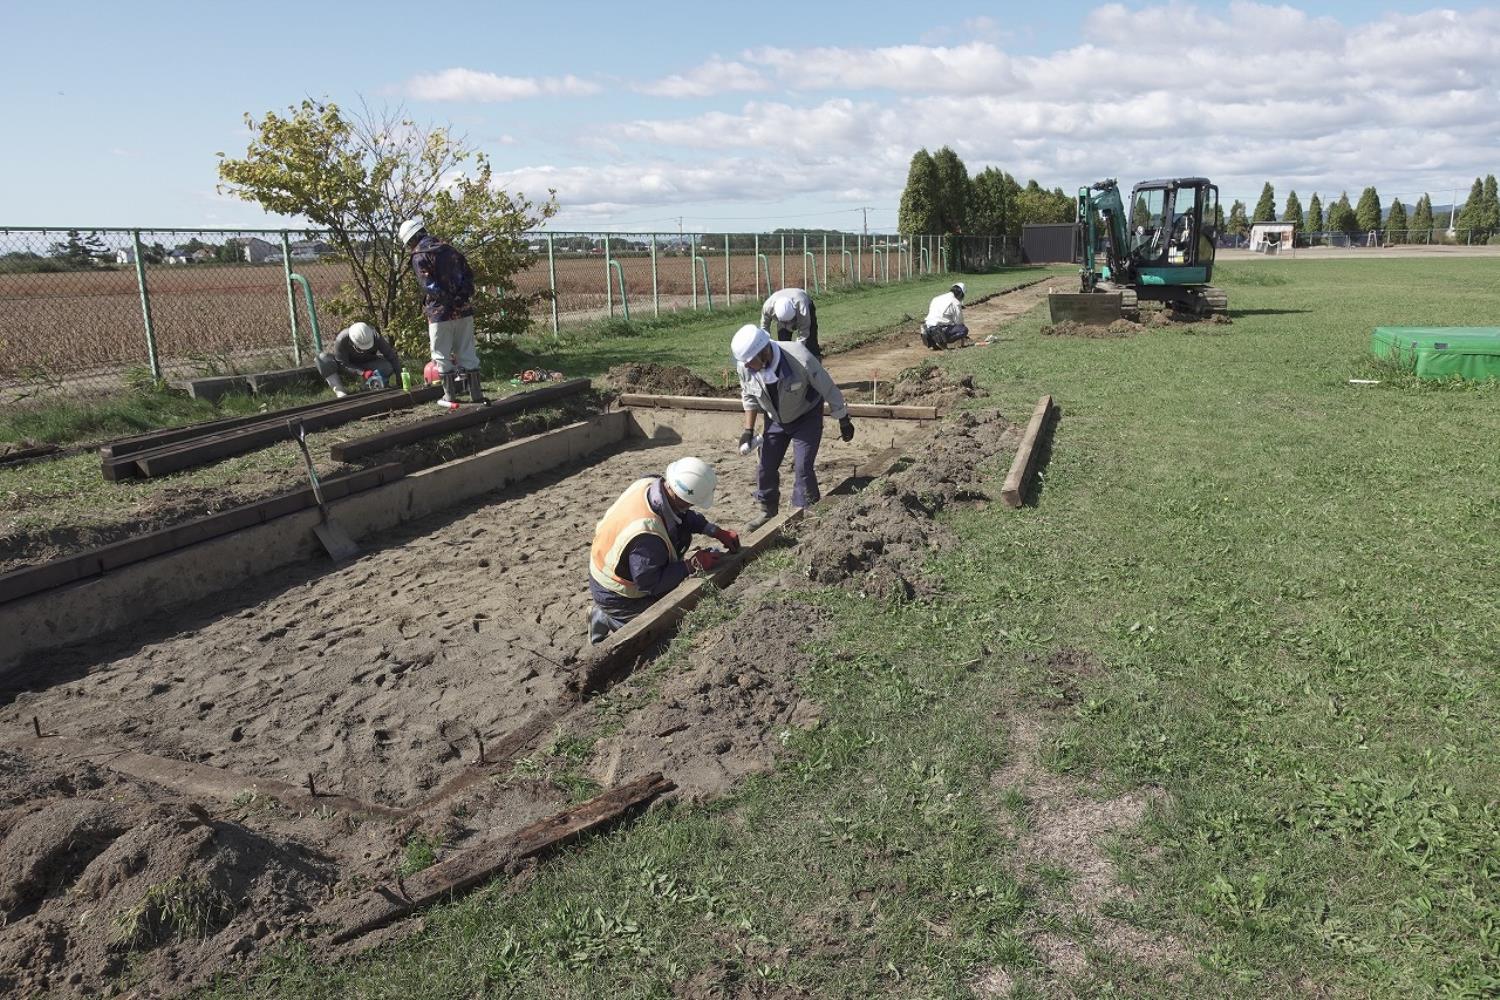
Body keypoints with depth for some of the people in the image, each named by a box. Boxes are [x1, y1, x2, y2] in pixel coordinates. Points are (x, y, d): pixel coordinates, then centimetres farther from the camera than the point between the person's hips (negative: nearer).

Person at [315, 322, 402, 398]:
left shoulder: (376, 338, -29)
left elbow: (392, 357, -20)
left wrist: (399, 379, -25)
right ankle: (340, 392, -36)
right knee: (323, 359, -31)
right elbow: (342, 365, -26)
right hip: (347, 364, 0)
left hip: (367, 364, 0)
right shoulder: (341, 341, -33)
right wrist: (363, 373, -42)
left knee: (387, 367, -31)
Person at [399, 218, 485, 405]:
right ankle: (476, 393, 11)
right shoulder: (449, 249, 12)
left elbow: (429, 286, -17)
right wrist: (464, 296, 10)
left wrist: (446, 298, -9)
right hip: (464, 310, 6)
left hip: (441, 313, -5)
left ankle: (450, 396, 11)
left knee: (442, 356, 7)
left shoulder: (419, 257, -7)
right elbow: (469, 274, 12)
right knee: (467, 353, 11)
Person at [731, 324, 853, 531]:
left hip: (806, 417, -4)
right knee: (766, 466, 6)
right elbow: (749, 397, -1)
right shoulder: (746, 367, -24)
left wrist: (844, 421, -11)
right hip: (775, 420, 4)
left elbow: (828, 389, -21)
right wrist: (748, 431, -7)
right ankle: (767, 511, 28)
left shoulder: (801, 360, -37)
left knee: (803, 468, -11)